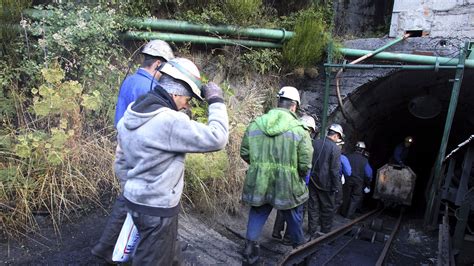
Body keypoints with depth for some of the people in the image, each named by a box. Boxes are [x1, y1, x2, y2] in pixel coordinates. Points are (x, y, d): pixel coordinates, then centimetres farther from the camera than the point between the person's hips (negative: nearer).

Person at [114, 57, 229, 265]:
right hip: (157, 208, -9)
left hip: (136, 199, 9)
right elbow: (216, 138, -23)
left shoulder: (131, 114, 2)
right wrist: (216, 102, -12)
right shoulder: (170, 122, -28)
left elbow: (121, 161, 11)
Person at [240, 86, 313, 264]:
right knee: (293, 218, 23)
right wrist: (298, 176, 9)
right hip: (287, 186, -1)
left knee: (257, 215, 20)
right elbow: (305, 165, -13)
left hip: (258, 183, 1)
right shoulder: (299, 130, -13)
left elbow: (244, 153, 4)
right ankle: (299, 246, 45)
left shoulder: (255, 124, -3)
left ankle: (250, 249, 19)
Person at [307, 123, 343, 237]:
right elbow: (335, 170, -16)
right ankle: (325, 232, 23)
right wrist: (336, 187, -7)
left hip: (313, 181, 5)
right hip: (325, 184, -5)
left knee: (313, 207, 13)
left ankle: (313, 232, 22)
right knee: (328, 208, 12)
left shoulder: (315, 143, 1)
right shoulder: (335, 149, -16)